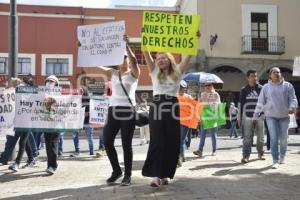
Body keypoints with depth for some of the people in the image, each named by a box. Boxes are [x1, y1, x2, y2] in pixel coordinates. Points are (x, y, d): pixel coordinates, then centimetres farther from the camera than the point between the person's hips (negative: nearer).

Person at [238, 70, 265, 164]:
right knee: (247, 137, -4)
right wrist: (239, 117, 6)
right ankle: (246, 156, -1)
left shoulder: (261, 88, 4)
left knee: (260, 137, 10)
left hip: (259, 116, 1)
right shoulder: (244, 90, 5)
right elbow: (240, 104, 8)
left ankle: (260, 154, 26)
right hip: (247, 116, -1)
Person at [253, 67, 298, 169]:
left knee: (283, 138, 9)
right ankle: (275, 161, -1)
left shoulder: (287, 85, 4)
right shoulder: (266, 87, 5)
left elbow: (293, 98, -1)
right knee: (274, 138, -6)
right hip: (271, 116, 0)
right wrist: (256, 115, 4)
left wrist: (292, 107, -22)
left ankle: (282, 155, 34)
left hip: (284, 116, 1)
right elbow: (260, 102, 6)